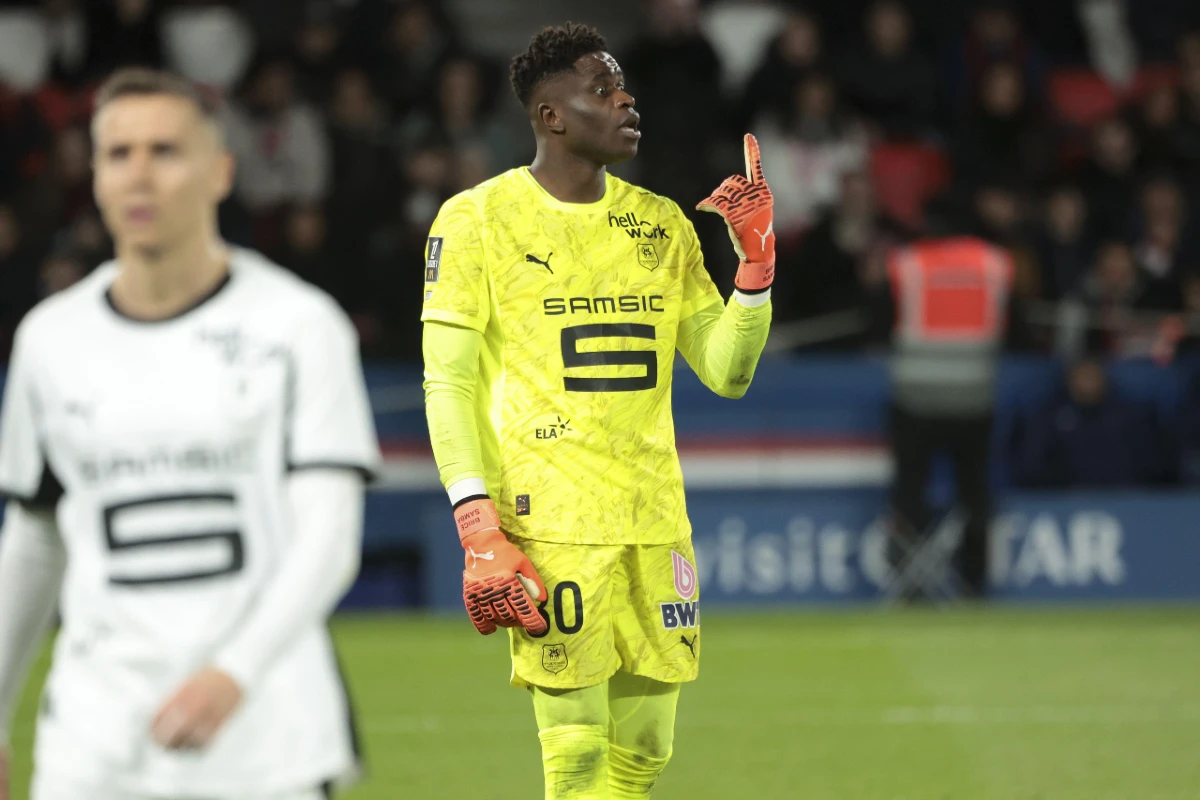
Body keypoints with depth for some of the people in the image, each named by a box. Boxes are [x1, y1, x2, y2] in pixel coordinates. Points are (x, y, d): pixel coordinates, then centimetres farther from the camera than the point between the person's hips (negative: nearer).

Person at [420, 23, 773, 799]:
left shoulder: (661, 224, 13)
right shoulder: (478, 219, -1)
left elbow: (727, 372, 14)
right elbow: (448, 383, -4)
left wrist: (756, 258, -1)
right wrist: (478, 533, -14)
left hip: (654, 524, 5)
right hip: (548, 524, -5)